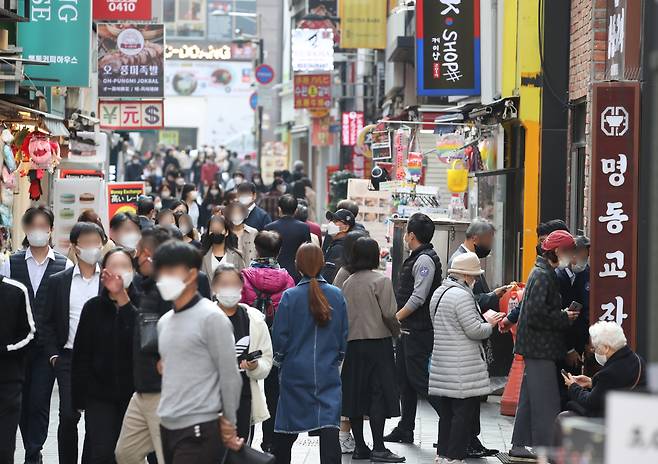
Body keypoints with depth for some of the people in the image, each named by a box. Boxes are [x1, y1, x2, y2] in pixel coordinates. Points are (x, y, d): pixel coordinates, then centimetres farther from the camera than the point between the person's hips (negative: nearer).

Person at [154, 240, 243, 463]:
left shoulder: (212, 318, -9)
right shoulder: (164, 322, 14)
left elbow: (230, 376, -7)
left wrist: (228, 425, -3)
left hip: (199, 430, -8)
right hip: (167, 428, 8)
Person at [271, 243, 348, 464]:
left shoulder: (290, 296, -9)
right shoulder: (336, 295, -1)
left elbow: (280, 336, -5)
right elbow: (344, 334, 8)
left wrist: (279, 360, 14)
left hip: (295, 371, -1)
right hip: (328, 372, 1)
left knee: (287, 425, 13)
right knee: (329, 425, -5)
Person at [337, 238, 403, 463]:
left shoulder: (347, 283, 8)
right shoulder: (381, 280, -8)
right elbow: (389, 315, -13)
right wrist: (396, 332, 3)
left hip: (352, 343, 6)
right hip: (377, 342, -6)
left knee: (355, 394, 9)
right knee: (379, 395, -4)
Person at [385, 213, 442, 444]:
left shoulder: (425, 260, -16)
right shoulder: (417, 258, 15)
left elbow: (418, 298, -23)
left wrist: (395, 318, -17)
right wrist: (397, 320, 16)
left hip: (419, 330, -10)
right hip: (408, 330, 10)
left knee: (419, 378, -9)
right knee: (404, 379, 13)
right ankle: (405, 430, 20)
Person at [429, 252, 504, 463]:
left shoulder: (439, 293, 15)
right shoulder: (462, 296, -16)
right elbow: (475, 330, -18)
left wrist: (482, 319, 15)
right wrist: (490, 324, 0)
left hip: (442, 364, 10)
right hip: (463, 369, -9)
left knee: (447, 412, 14)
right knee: (465, 412, -5)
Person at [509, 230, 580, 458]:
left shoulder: (545, 274, 17)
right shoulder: (543, 276, -15)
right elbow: (537, 315, -22)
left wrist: (563, 314, 9)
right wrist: (564, 317, -13)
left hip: (536, 347, 10)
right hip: (540, 348, -10)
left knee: (530, 399, 15)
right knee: (546, 400, -8)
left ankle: (520, 445, 21)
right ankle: (544, 447, -7)